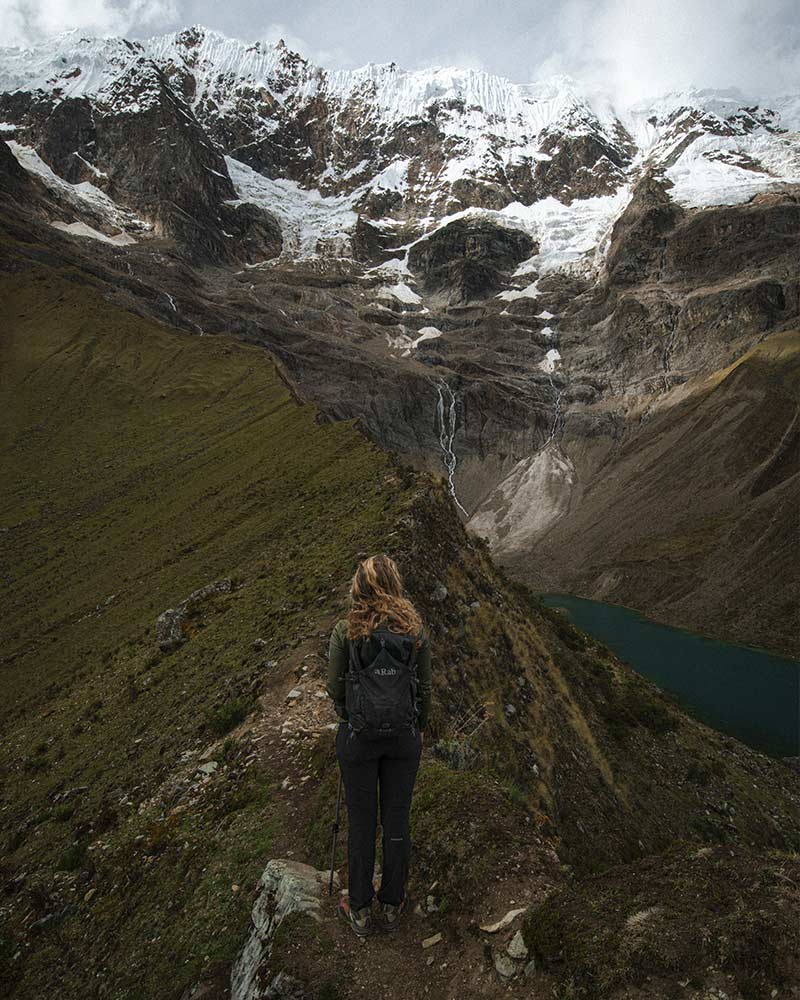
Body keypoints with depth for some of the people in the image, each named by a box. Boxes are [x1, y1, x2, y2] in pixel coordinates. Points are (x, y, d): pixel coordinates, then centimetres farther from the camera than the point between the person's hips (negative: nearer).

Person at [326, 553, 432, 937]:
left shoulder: (345, 630, -16)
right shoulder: (415, 631, -10)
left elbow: (335, 688, -8)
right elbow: (424, 689, -1)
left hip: (358, 736, -1)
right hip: (403, 736, 2)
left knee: (361, 821, 15)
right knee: (397, 818, 17)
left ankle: (360, 910, 33)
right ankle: (392, 905, 35)